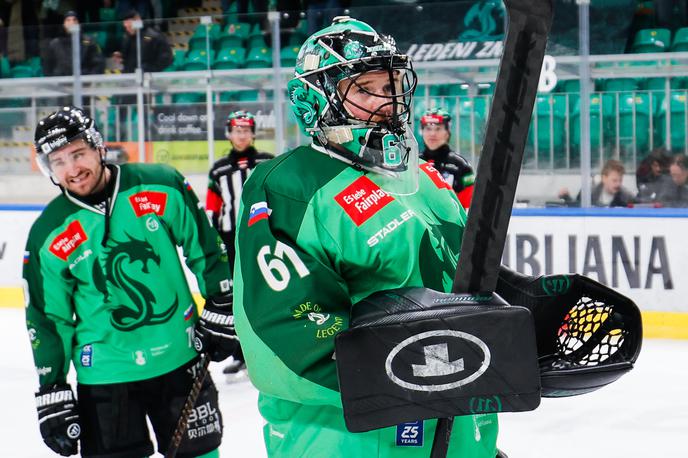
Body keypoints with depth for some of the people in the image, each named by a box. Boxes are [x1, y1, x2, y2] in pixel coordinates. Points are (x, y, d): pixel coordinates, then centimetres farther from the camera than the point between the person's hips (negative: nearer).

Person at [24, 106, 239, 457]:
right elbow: (49, 321, 0)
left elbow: (205, 251, 4)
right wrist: (52, 395, -2)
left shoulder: (163, 187, -8)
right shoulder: (48, 237, -7)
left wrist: (219, 313, 4)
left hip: (180, 358, 1)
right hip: (105, 375, -1)